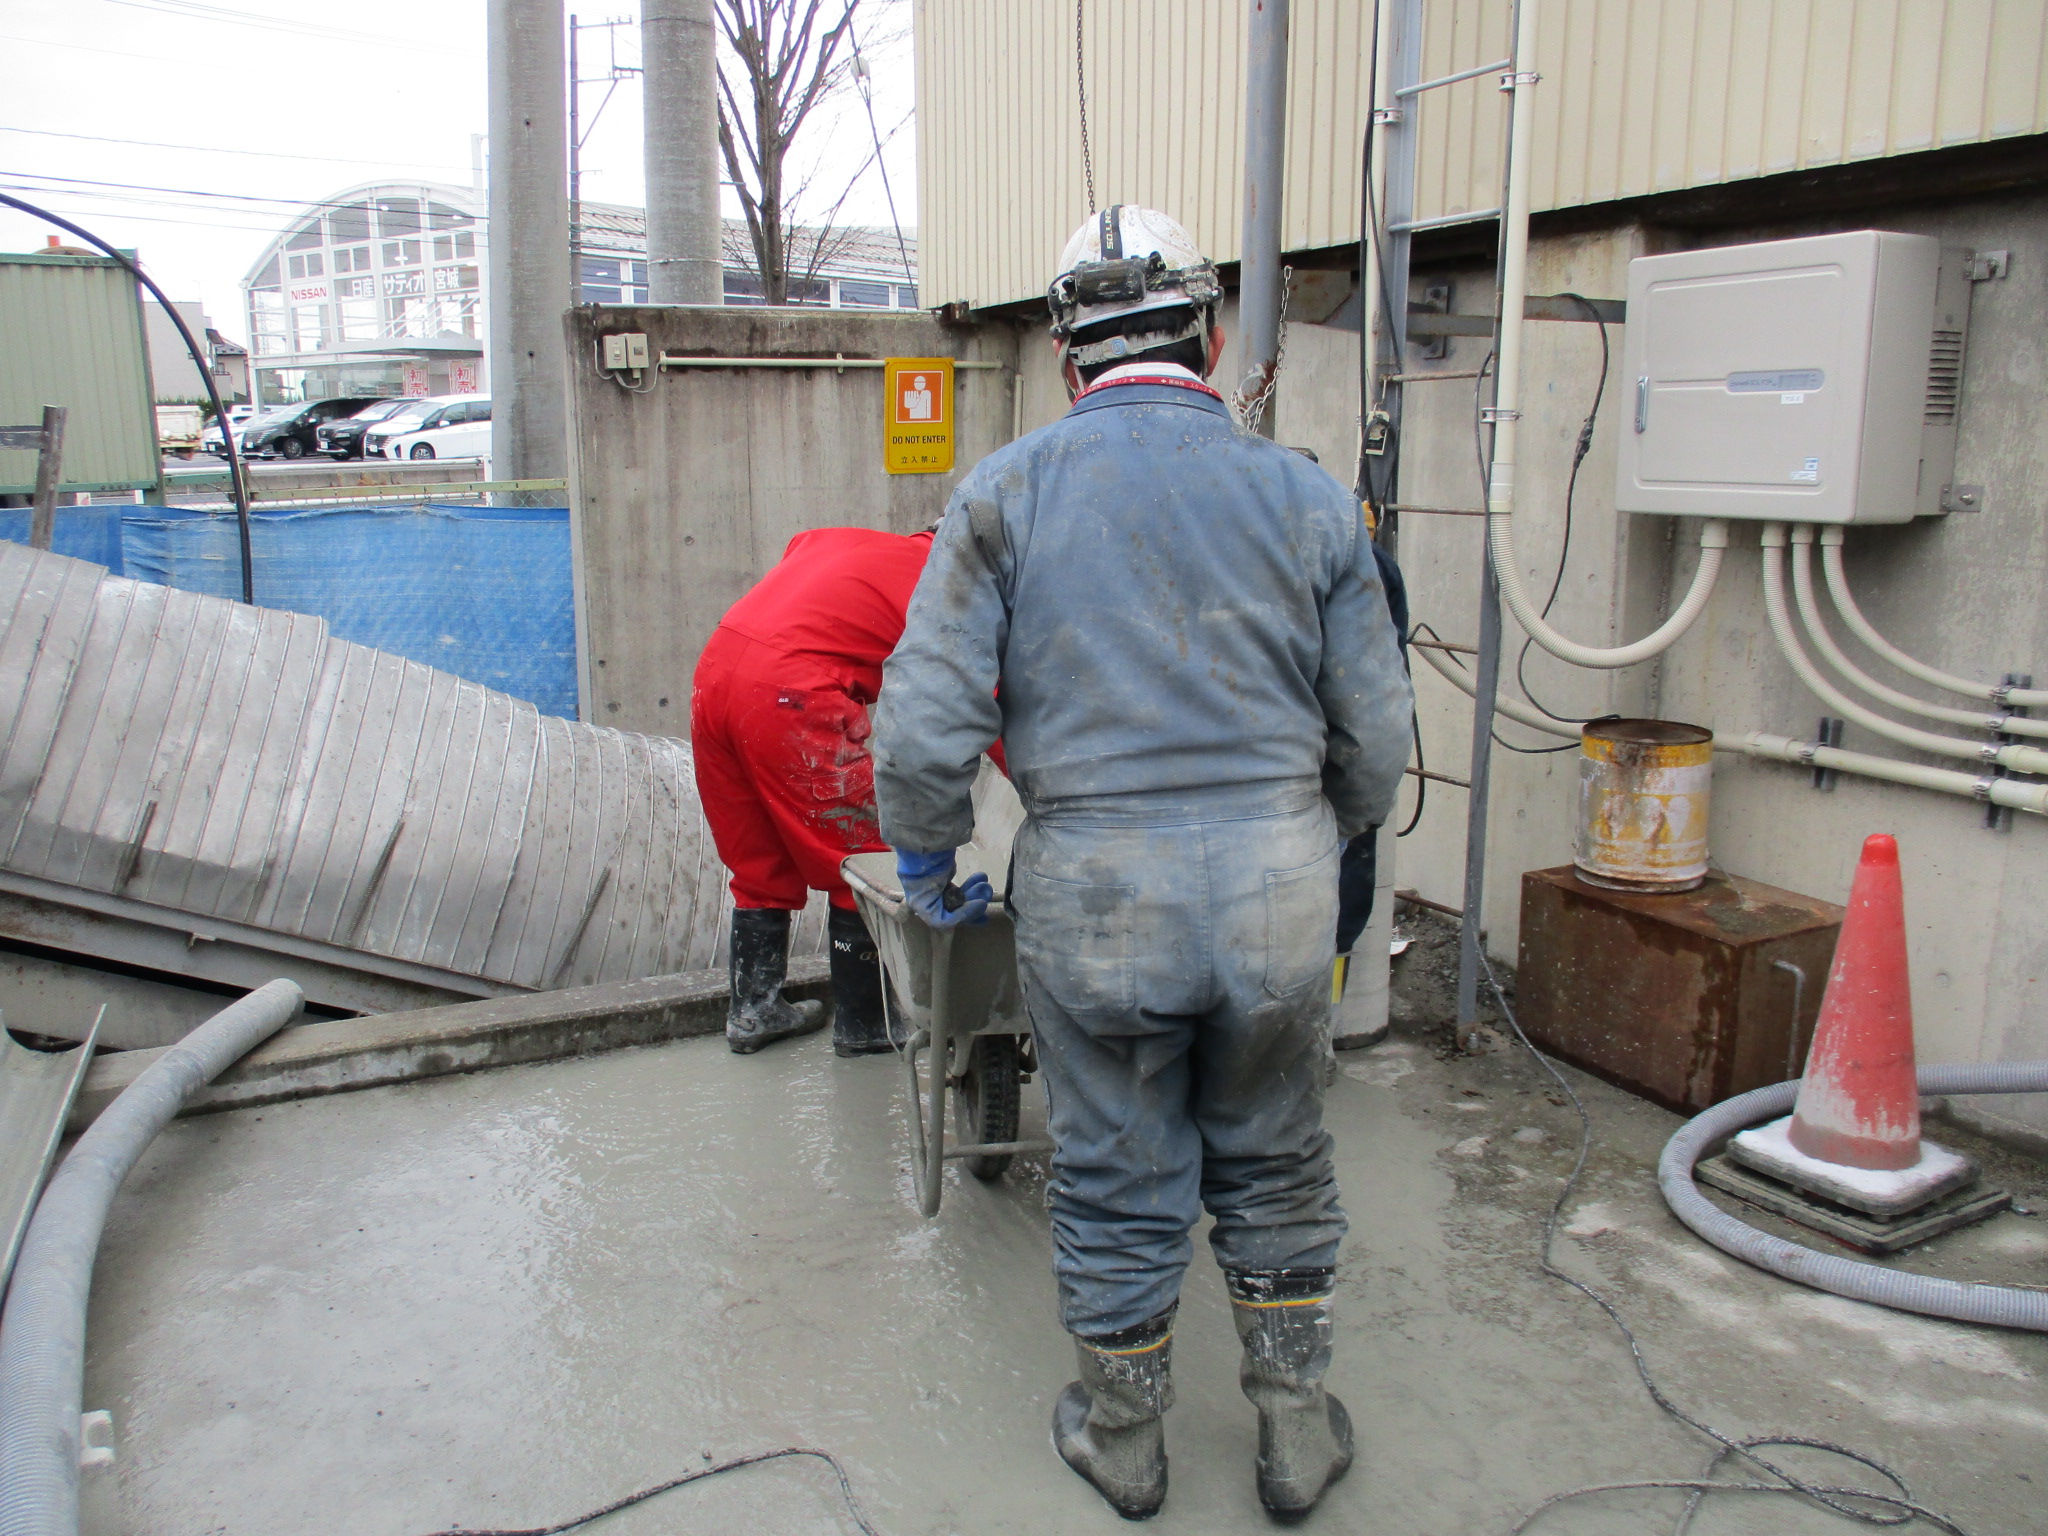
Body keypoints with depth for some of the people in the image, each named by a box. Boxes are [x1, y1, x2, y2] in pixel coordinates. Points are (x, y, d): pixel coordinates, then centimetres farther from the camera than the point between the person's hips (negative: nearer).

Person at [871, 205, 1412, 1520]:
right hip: (1280, 886, 2)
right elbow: (1377, 742, 5)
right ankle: (1297, 1430, 37)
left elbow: (925, 727, -8)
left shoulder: (1006, 493, -2)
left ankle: (1125, 1443, 37)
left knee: (1118, 1185, 17)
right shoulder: (1309, 499, 2)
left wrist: (928, 867, 10)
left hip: (1096, 889, -1)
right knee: (1275, 1166, 21)